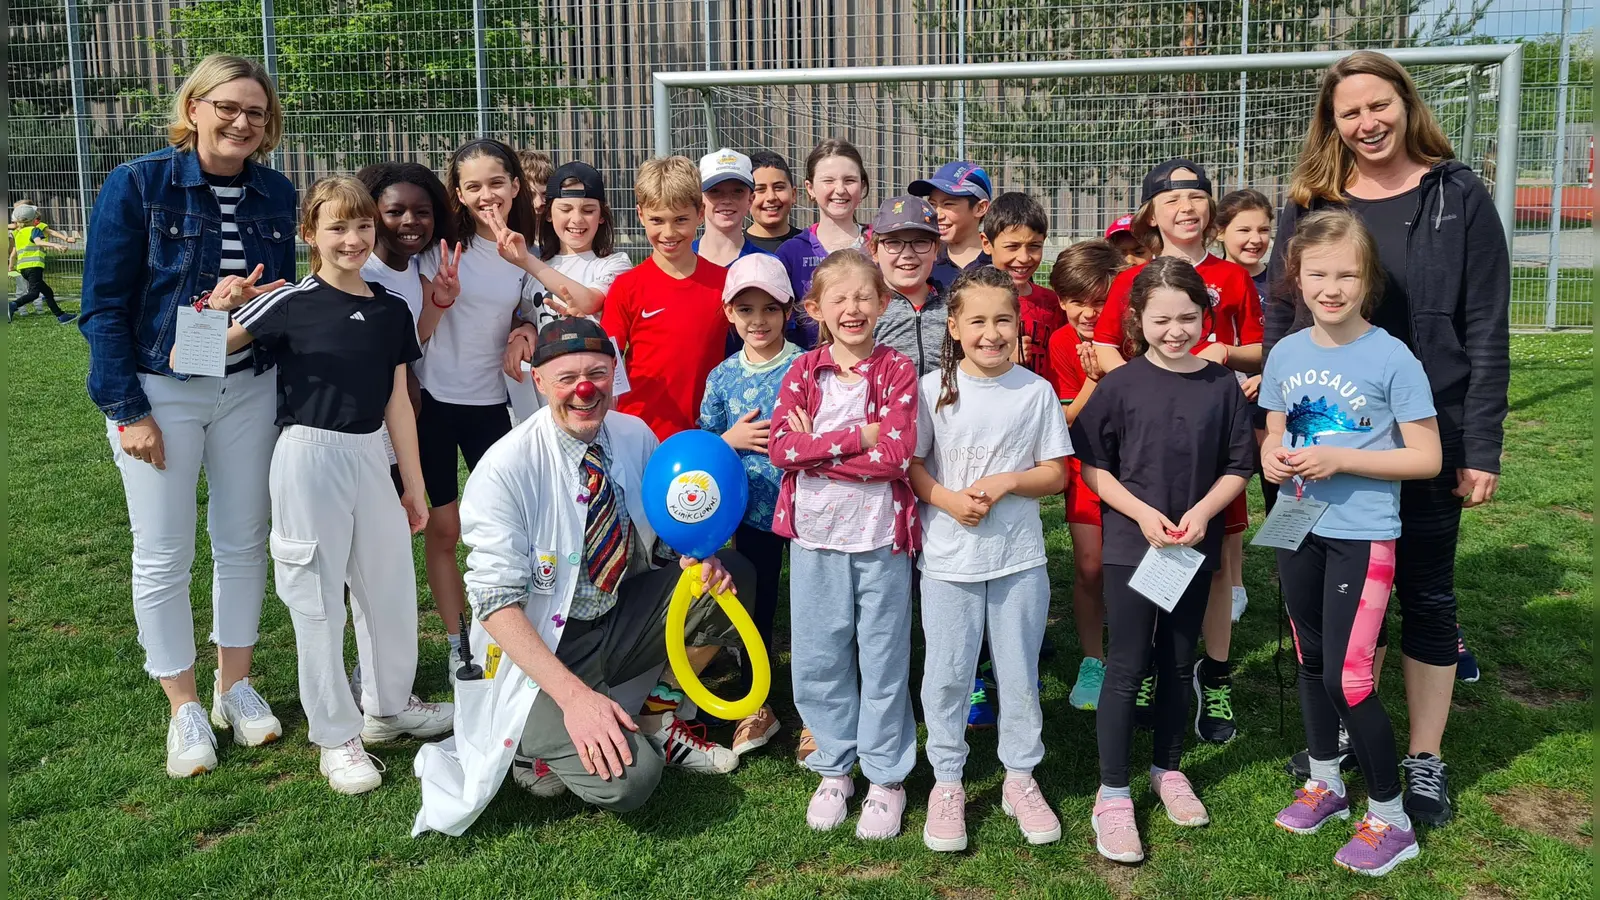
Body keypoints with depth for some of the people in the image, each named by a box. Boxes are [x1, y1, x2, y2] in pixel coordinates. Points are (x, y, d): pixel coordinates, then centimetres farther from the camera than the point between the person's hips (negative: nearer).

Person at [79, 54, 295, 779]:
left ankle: (235, 684, 28)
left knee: (244, 542, 11)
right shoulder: (137, 184, -9)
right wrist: (128, 410, -13)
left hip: (250, 388, 4)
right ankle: (184, 707, 17)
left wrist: (263, 296, -14)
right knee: (162, 554, 3)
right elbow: (104, 305, -8)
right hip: (158, 390, -3)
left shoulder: (277, 194, 2)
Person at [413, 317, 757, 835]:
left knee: (735, 576, -14)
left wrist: (698, 558, -15)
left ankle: (661, 721, 5)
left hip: (622, 619, 6)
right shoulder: (505, 470, -19)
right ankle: (543, 742, 6)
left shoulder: (636, 437, -3)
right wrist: (573, 694, -31)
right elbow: (496, 604, -22)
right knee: (628, 780, -28)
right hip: (541, 650, -6)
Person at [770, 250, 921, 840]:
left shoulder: (897, 371, -4)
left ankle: (886, 779, 22)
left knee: (884, 658, 8)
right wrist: (859, 436, -18)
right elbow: (781, 448, -10)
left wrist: (817, 450, -15)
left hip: (881, 535, -2)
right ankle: (835, 769, 28)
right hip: (815, 533, 2)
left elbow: (898, 452, -16)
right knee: (819, 658, 11)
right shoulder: (802, 372, 3)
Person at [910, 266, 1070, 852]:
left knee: (1020, 673, 11)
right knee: (947, 673, 7)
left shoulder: (1036, 391, -1)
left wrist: (1007, 482, -15)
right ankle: (947, 782, 24)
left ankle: (1020, 777, 29)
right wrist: (946, 498, -17)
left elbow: (1056, 473, 2)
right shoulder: (933, 388, -4)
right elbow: (909, 463, -1)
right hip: (948, 558, -1)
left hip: (1019, 558, 1)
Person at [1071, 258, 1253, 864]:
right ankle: (1113, 796, 8)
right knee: (1126, 668, 0)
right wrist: (1143, 513, -15)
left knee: (1178, 663, 14)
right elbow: (1091, 464, -4)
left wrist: (1201, 513, -13)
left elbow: (1238, 466, 3)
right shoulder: (1120, 385, -7)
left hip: (1195, 547, 3)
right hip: (1131, 545, -2)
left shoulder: (1221, 385, -2)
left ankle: (1168, 770, 33)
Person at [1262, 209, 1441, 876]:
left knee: (1347, 678, -7)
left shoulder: (1392, 358, -13)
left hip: (1363, 536, -6)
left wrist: (1340, 458, -22)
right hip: (1298, 529, 6)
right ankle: (1325, 784, 38)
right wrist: (1272, 456, -9)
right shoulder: (1286, 353, 2)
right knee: (1312, 662, 18)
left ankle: (1390, 819, 11)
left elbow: (1426, 458, -12)